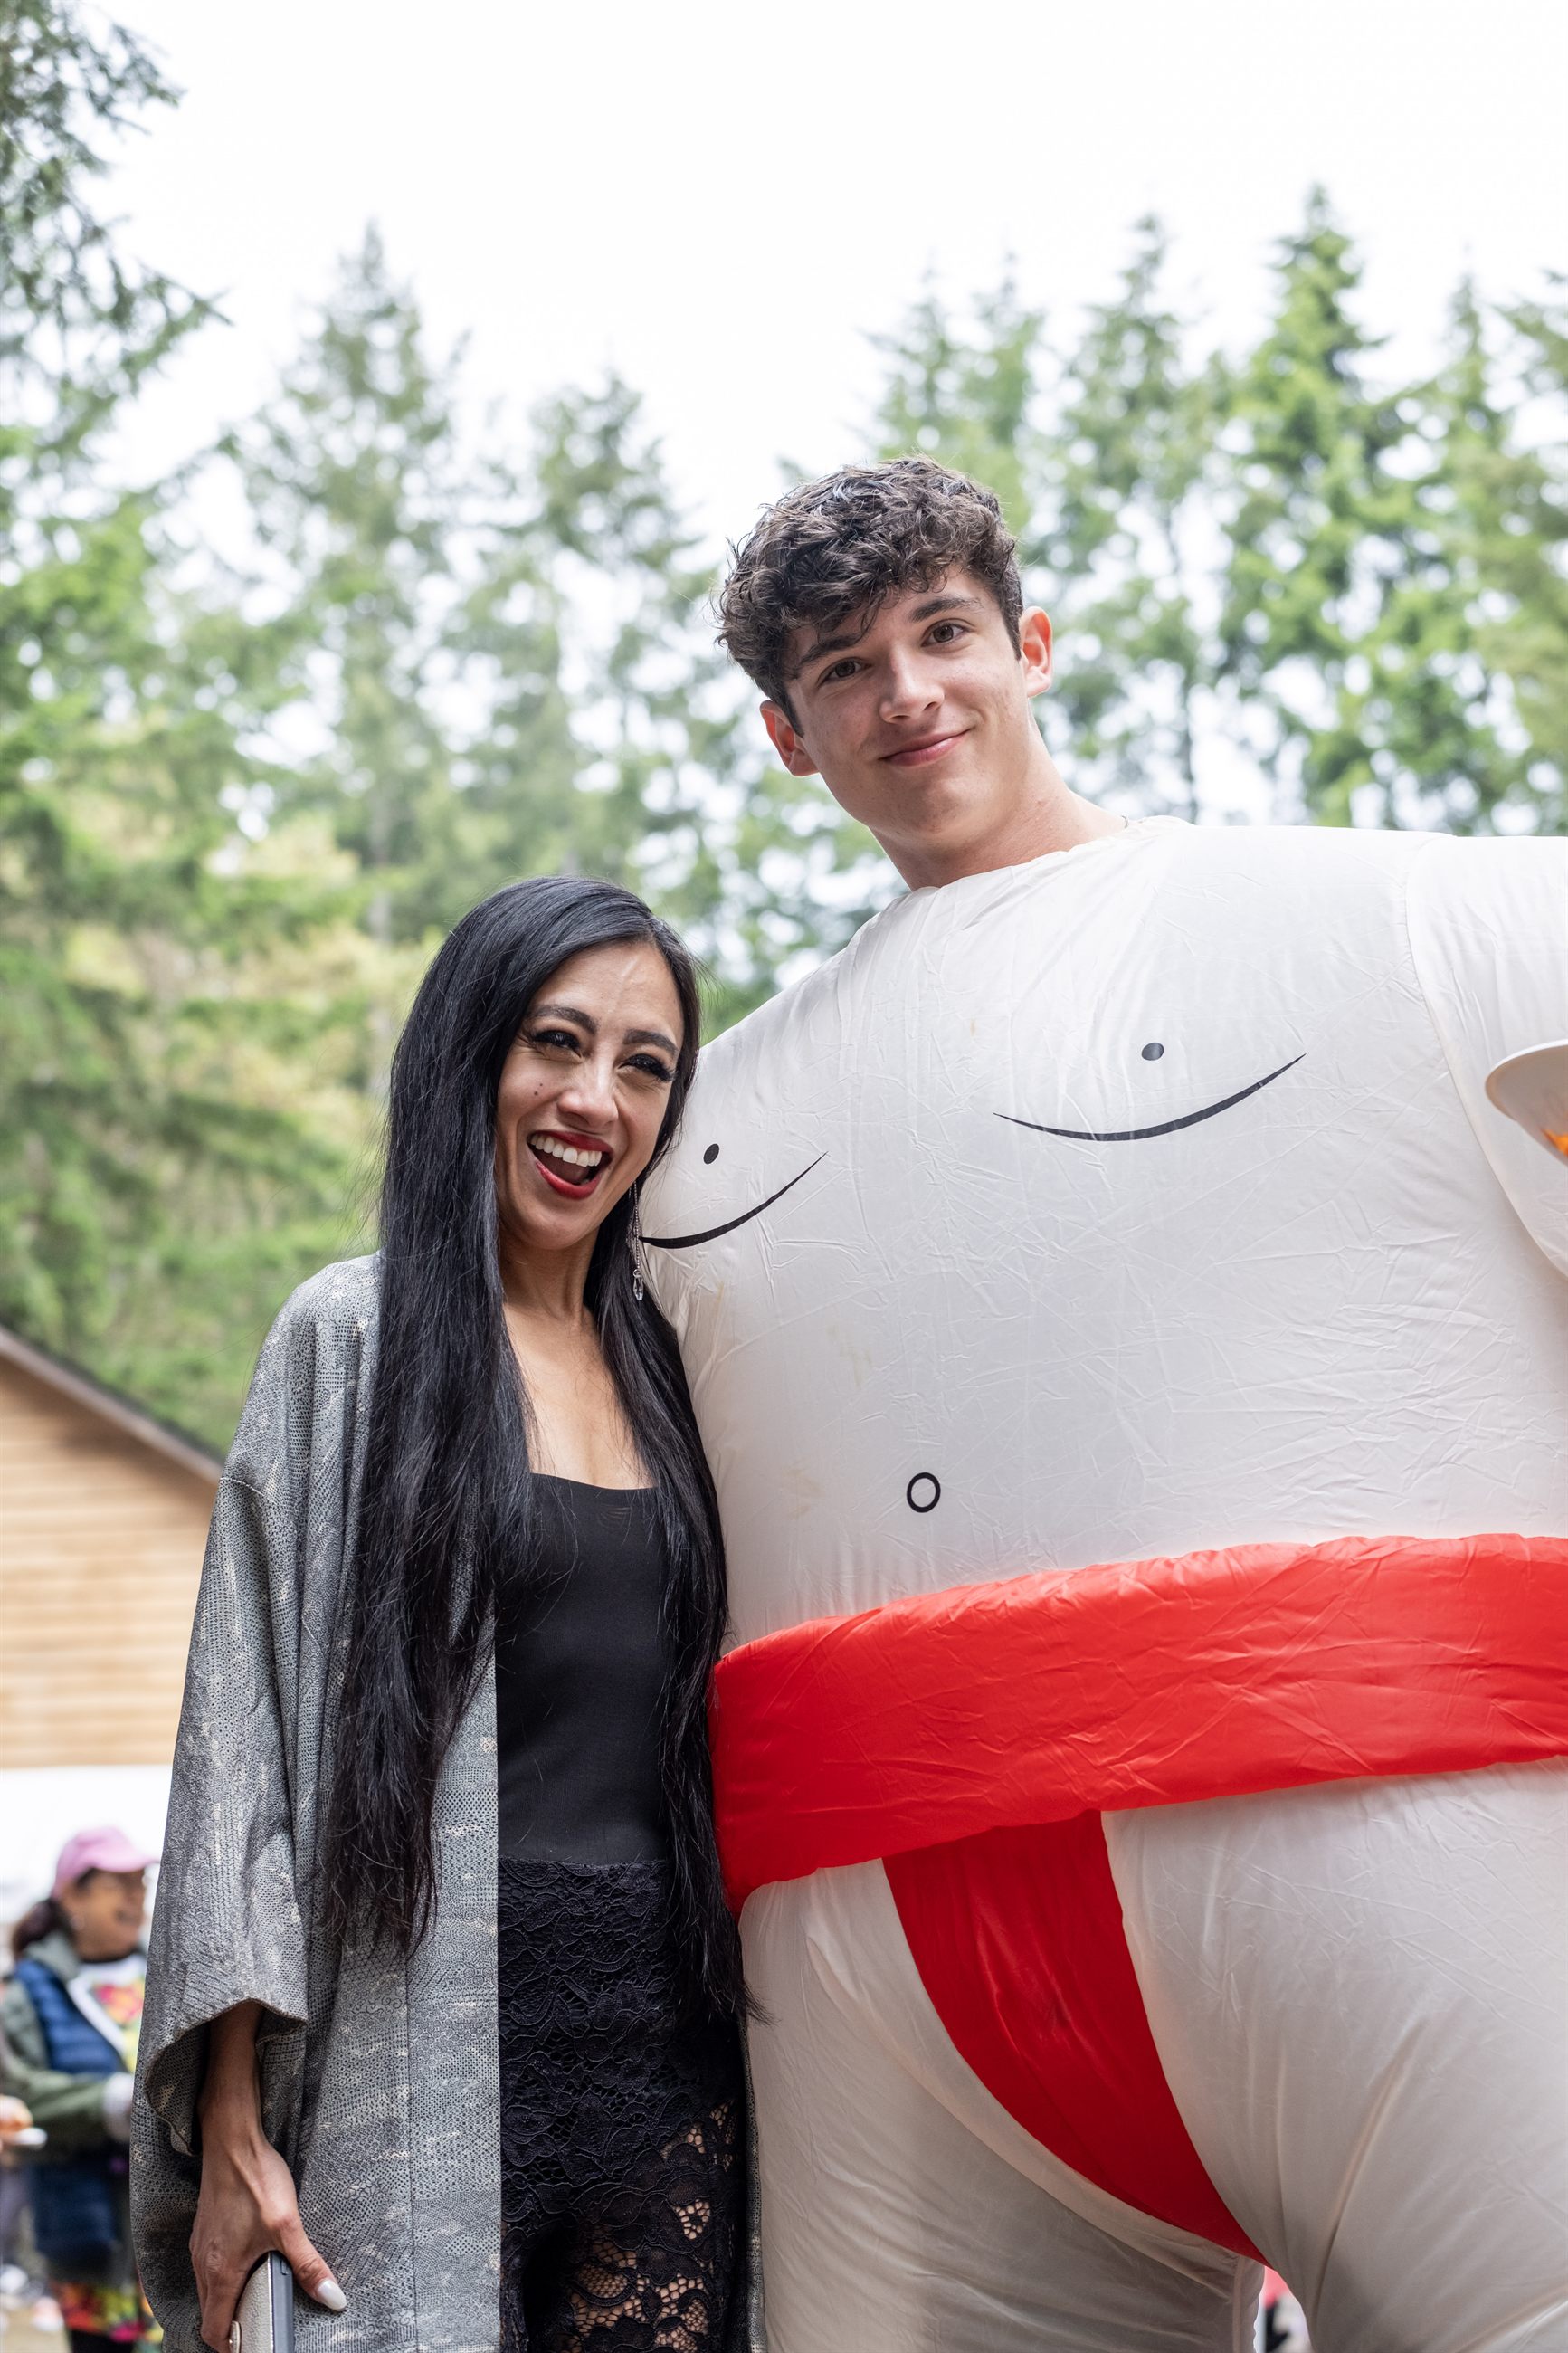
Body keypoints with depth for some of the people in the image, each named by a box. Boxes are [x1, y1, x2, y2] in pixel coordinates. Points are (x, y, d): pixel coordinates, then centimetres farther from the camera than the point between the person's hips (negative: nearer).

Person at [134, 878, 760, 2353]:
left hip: (666, 2044, 4)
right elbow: (243, 1729, -3)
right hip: (433, 2047, -4)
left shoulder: (665, 1368, 14)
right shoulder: (355, 1339, 1)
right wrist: (233, 2127, -10)